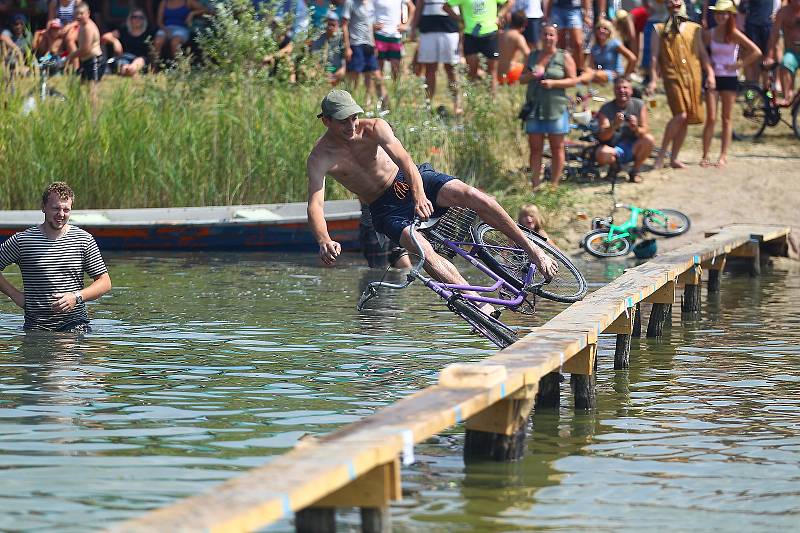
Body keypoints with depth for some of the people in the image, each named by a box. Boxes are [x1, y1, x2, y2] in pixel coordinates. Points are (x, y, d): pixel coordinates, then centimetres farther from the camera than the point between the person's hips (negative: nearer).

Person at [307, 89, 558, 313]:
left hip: (410, 180, 1)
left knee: (470, 195, -24)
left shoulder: (374, 128, -12)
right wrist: (324, 241, -47)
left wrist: (419, 195, -46)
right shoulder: (320, 158, -14)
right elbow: (315, 205, -25)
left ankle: (530, 247, -13)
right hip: (386, 209, -1)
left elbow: (403, 159, -26)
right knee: (422, 250, -28)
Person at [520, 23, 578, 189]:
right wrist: (530, 76, -6)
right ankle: (535, 184, 4)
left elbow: (573, 80, -3)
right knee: (535, 148, 1)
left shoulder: (564, 57, 2)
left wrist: (553, 83, -16)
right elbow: (521, 79, 17)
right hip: (534, 108, 4)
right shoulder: (533, 56, 14)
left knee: (557, 148, 1)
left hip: (555, 108, -3)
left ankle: (554, 184, 5)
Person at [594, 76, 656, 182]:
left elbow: (645, 131, -7)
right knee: (601, 154, -35)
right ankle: (614, 165, 4)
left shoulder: (639, 105, -2)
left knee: (649, 139, -28)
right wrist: (614, 126, -35)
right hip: (614, 148, -2)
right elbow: (602, 136, -15)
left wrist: (636, 129, -31)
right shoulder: (606, 109, -7)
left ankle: (635, 171, -4)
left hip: (633, 149, 2)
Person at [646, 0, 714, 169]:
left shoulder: (694, 29, 16)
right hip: (673, 77, -4)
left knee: (686, 120, 3)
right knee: (680, 115, -19)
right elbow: (654, 56, 3)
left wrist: (710, 74, 3)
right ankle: (662, 154, -6)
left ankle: (674, 158, 13)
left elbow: (703, 54, 15)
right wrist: (653, 79, -7)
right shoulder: (660, 30, 8)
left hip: (694, 78, 4)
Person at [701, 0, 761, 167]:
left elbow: (756, 52, -7)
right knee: (711, 118, -4)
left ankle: (723, 156, 9)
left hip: (729, 78, -1)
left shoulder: (734, 34, -6)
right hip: (713, 78, 1)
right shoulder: (709, 34, 1)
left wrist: (739, 65, -9)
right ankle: (705, 156, 0)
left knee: (726, 119, 4)